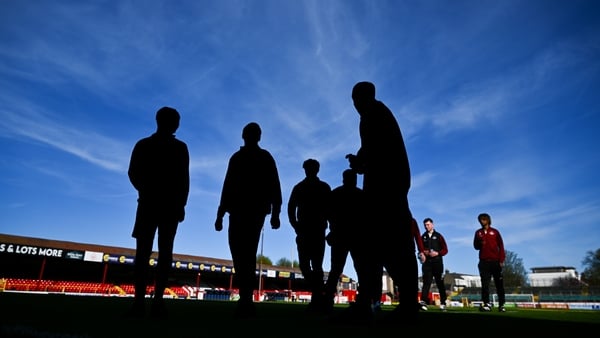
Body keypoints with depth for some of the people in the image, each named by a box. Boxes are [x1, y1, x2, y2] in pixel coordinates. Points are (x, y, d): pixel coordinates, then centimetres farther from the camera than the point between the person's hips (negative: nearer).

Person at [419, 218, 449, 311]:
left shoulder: (438, 236, 7)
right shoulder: (423, 237, 12)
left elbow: (445, 250, 4)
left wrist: (437, 253, -12)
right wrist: (423, 252, -8)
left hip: (437, 262, 0)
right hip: (426, 262, 1)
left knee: (440, 282, 6)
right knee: (426, 282, -10)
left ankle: (443, 303, 15)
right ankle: (423, 302, -20)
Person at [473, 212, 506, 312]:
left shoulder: (495, 231, 6)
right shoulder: (478, 232, 13)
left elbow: (501, 246, 3)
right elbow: (476, 246, 13)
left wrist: (501, 260, -5)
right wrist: (480, 243, -10)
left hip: (495, 261, -1)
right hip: (484, 262, 1)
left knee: (499, 284, 2)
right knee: (485, 284, -7)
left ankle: (501, 305, 10)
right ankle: (486, 304, -8)